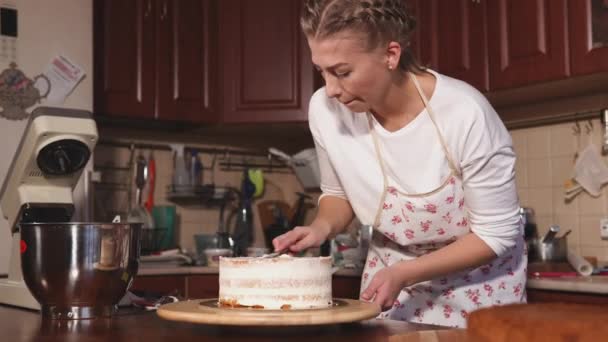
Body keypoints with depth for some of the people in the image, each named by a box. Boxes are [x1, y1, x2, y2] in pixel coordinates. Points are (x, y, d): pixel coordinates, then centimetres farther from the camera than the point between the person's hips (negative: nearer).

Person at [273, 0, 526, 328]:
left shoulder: (465, 113, -30)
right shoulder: (325, 109, -18)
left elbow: (497, 234, -19)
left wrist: (404, 274, -24)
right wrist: (322, 227, -17)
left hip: (476, 283, -3)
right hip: (389, 274, 3)